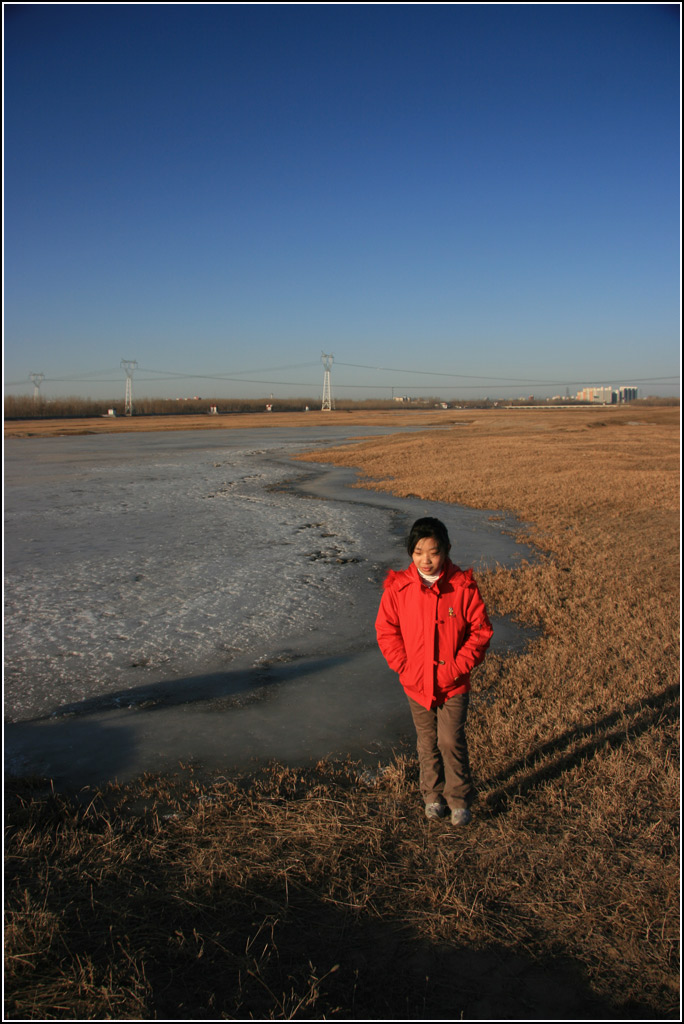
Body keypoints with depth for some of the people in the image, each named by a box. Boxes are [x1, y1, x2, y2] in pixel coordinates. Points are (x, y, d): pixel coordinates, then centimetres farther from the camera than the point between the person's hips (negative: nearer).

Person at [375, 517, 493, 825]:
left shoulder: (463, 586, -11)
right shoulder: (398, 588, -8)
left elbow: (480, 631, -5)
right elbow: (386, 630, 0)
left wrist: (459, 665, -11)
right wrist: (403, 665, -7)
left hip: (453, 683, -2)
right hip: (416, 683, 2)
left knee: (451, 741, -1)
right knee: (427, 742, 16)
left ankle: (459, 799, 20)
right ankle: (433, 795, 35)